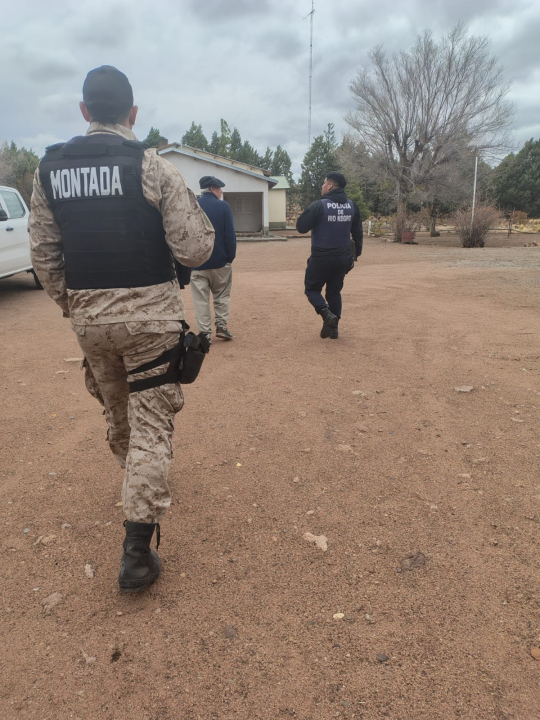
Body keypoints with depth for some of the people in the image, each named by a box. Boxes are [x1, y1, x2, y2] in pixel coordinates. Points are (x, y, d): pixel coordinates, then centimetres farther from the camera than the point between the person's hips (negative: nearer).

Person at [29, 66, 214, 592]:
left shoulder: (50, 169, 5)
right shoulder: (150, 166, -8)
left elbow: (43, 256, 7)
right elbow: (193, 250, -12)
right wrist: (194, 209, 8)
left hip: (88, 317, 5)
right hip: (148, 314, -4)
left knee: (116, 416, 23)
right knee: (150, 424, 4)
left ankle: (140, 489, 49)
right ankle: (137, 550, 5)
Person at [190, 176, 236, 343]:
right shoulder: (223, 206, -4)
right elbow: (230, 234, -8)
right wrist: (231, 256, 0)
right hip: (220, 260, -1)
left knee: (201, 299, 3)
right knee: (222, 295, 14)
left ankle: (205, 333, 2)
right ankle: (221, 326, 9)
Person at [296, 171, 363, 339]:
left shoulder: (319, 205, -14)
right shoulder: (352, 206, 4)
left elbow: (301, 227, -10)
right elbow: (358, 232, 9)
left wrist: (309, 213, 8)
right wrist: (356, 253, 19)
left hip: (321, 257, -5)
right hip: (343, 257, 5)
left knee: (312, 289, 11)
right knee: (334, 292, 17)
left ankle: (327, 314, -12)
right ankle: (333, 328, 16)